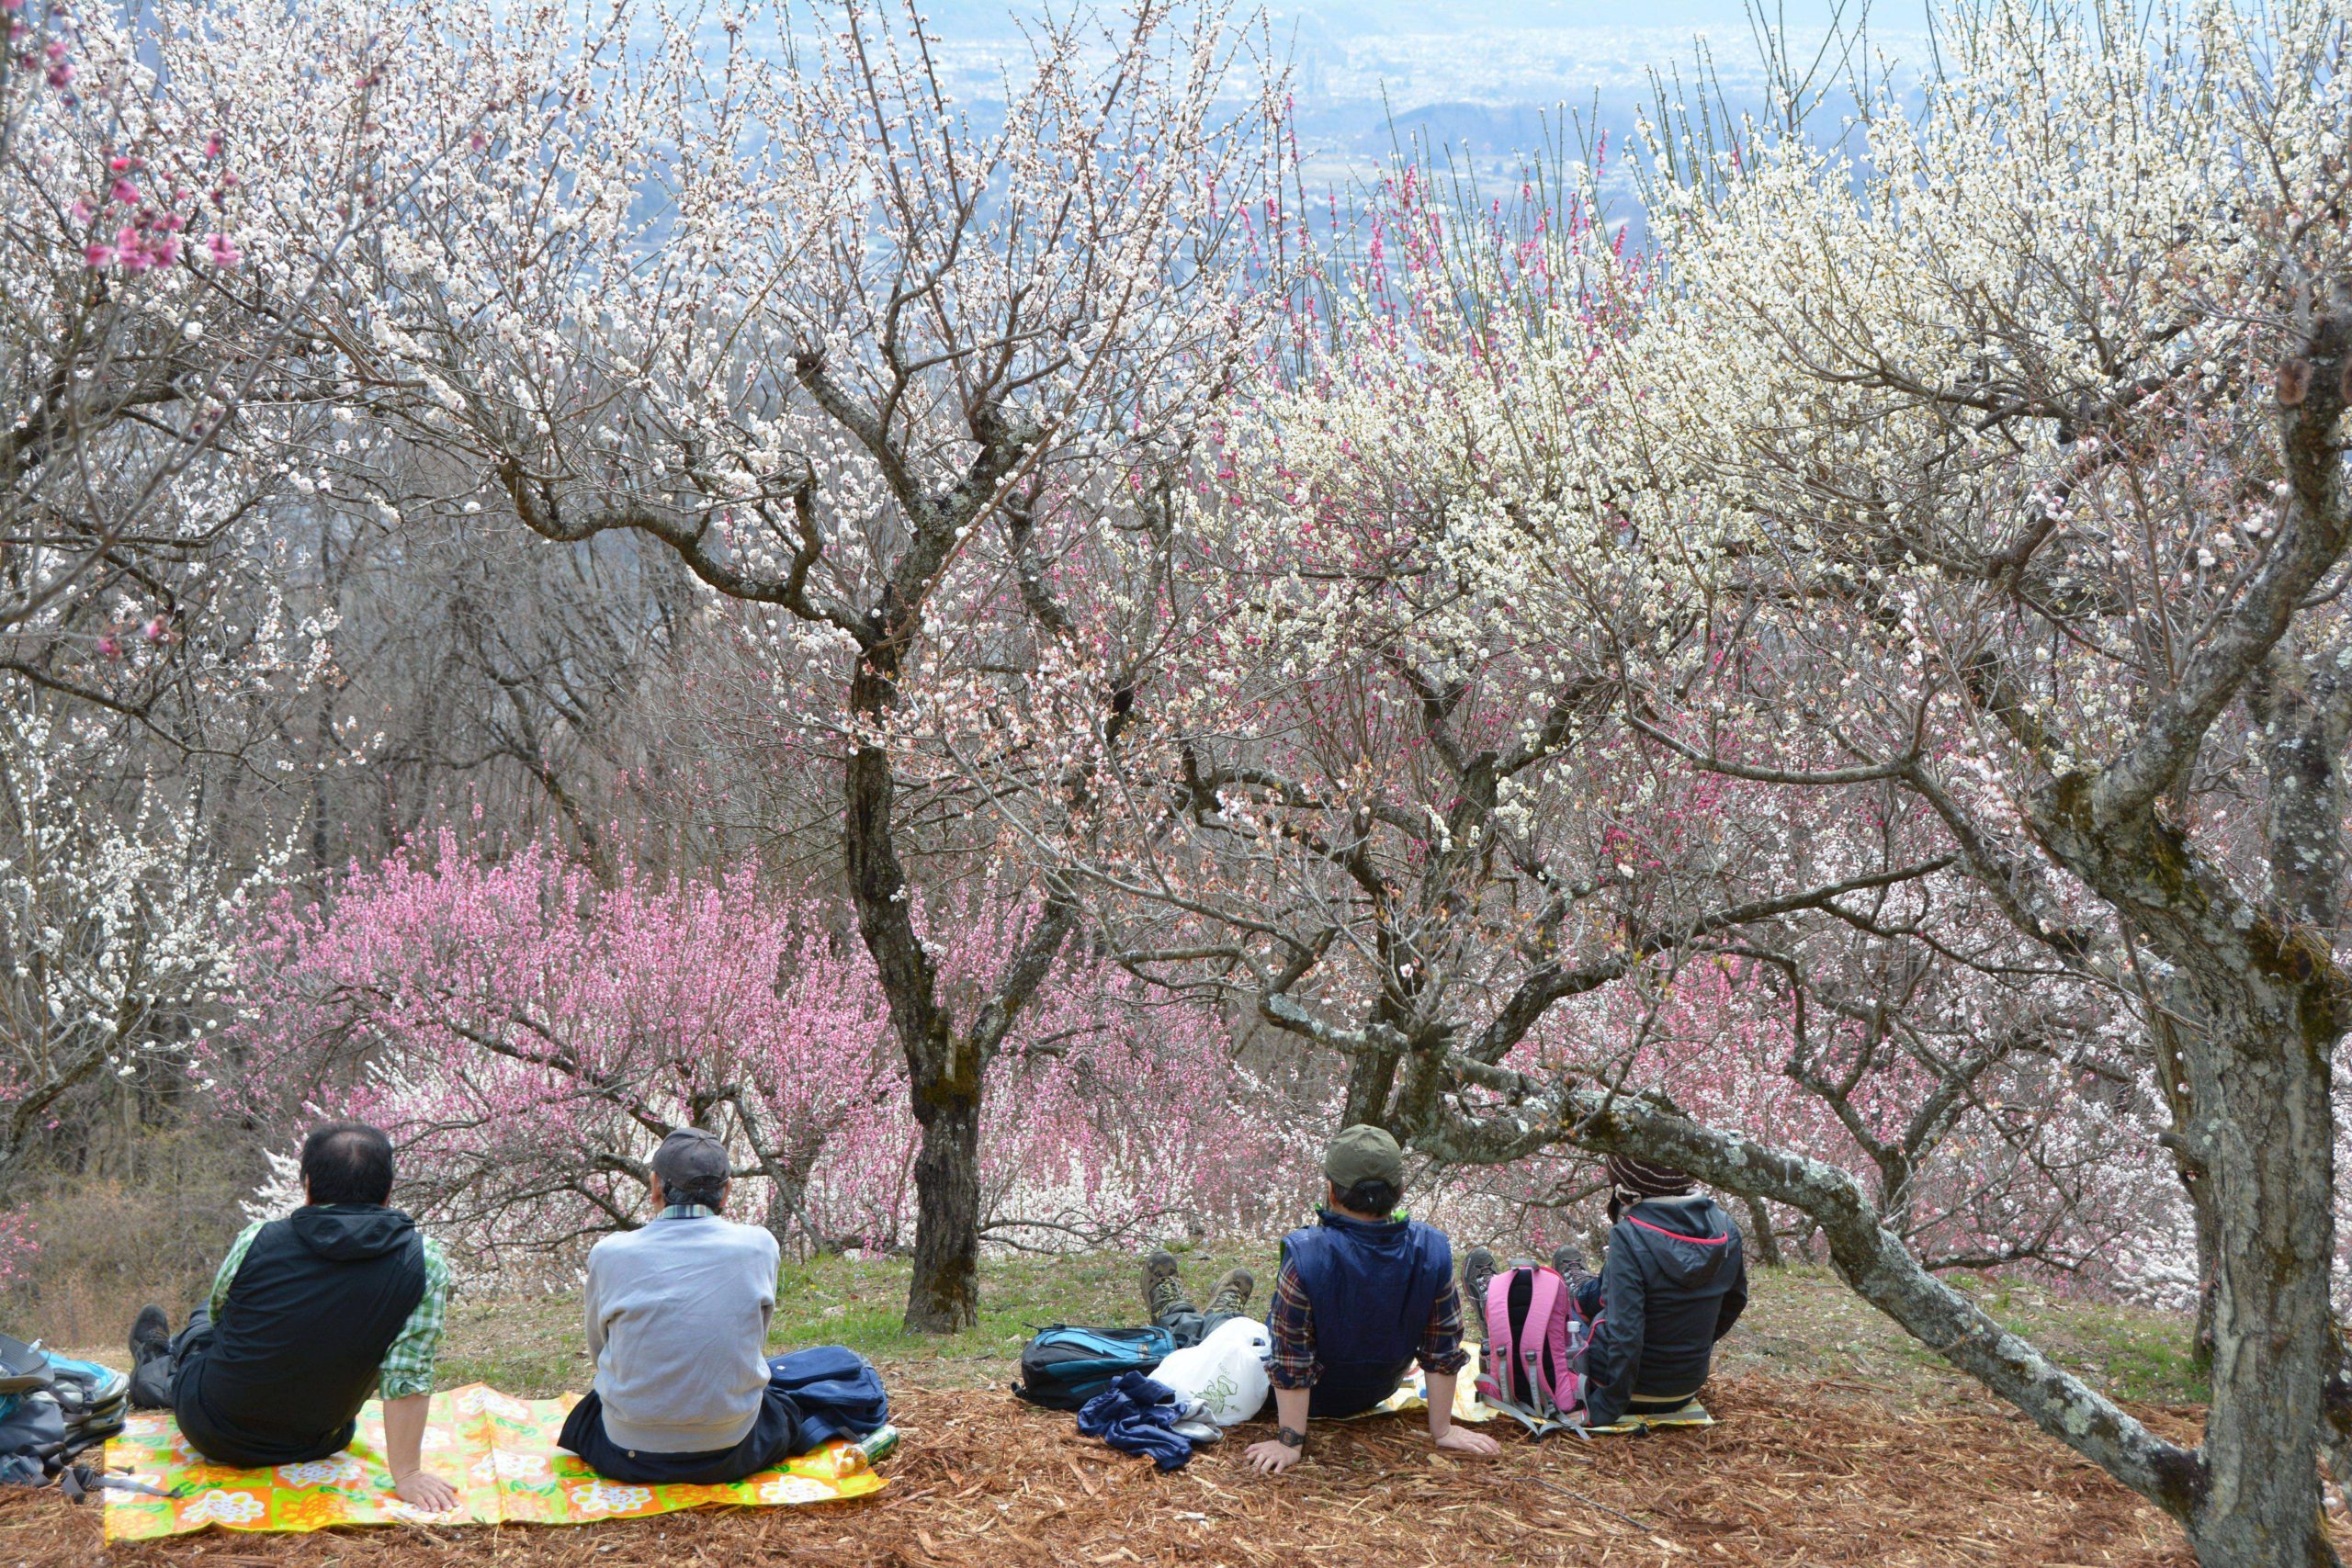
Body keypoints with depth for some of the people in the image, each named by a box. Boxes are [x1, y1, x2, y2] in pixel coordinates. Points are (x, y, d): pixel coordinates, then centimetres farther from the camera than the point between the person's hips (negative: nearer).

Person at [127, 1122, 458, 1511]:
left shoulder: (256, 1241, -18)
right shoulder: (426, 1267, -20)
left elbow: (217, 1315, 3)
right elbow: (407, 1380, -23)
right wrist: (407, 1474, -16)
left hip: (212, 1435, -2)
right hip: (317, 1445, 2)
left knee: (203, 1322, 32)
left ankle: (152, 1372, 62)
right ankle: (154, 1375, 61)